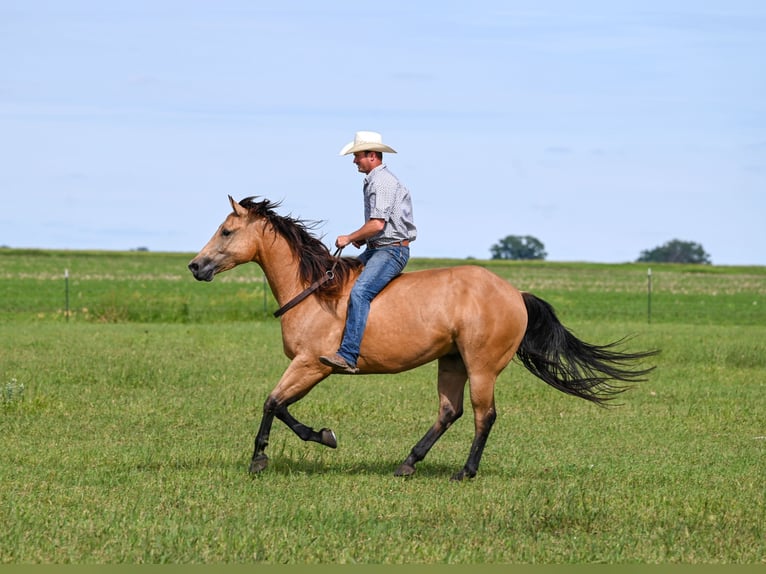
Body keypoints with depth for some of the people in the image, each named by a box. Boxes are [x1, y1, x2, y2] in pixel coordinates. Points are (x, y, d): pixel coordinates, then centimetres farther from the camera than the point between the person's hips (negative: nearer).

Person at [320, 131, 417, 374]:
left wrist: (349, 238, -11)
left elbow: (377, 224, -23)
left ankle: (348, 356, -39)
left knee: (359, 292, -28)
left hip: (391, 250, -12)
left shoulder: (381, 182, -14)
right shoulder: (374, 180, 19)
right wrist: (362, 238, 14)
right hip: (376, 249, 12)